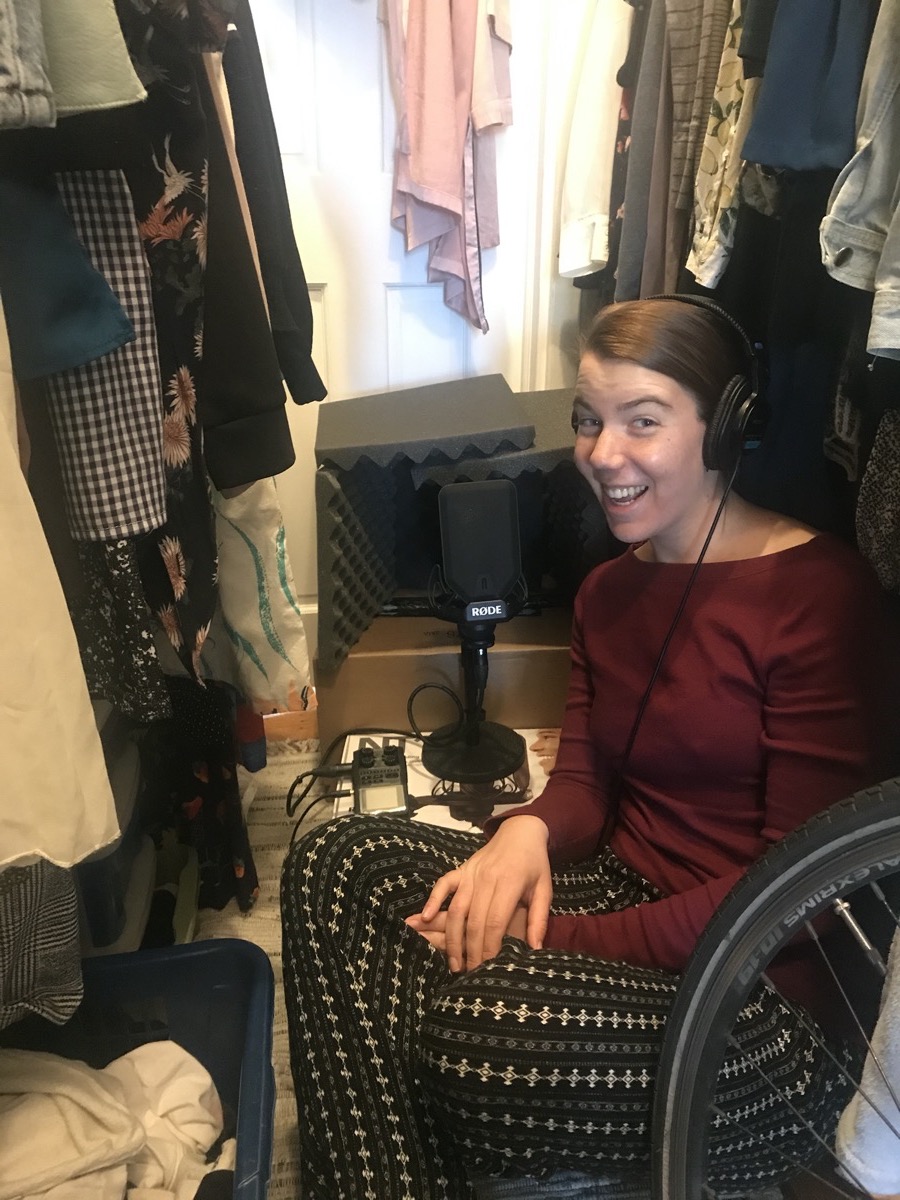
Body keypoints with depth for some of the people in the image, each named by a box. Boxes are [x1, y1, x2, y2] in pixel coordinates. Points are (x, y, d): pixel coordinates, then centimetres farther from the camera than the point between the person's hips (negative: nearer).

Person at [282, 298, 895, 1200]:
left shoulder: (819, 593, -15)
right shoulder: (608, 591, 9)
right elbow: (584, 782, 8)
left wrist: (568, 942, -20)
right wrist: (527, 830, -17)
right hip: (619, 885, 7)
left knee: (477, 1025, -32)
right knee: (339, 862, -9)